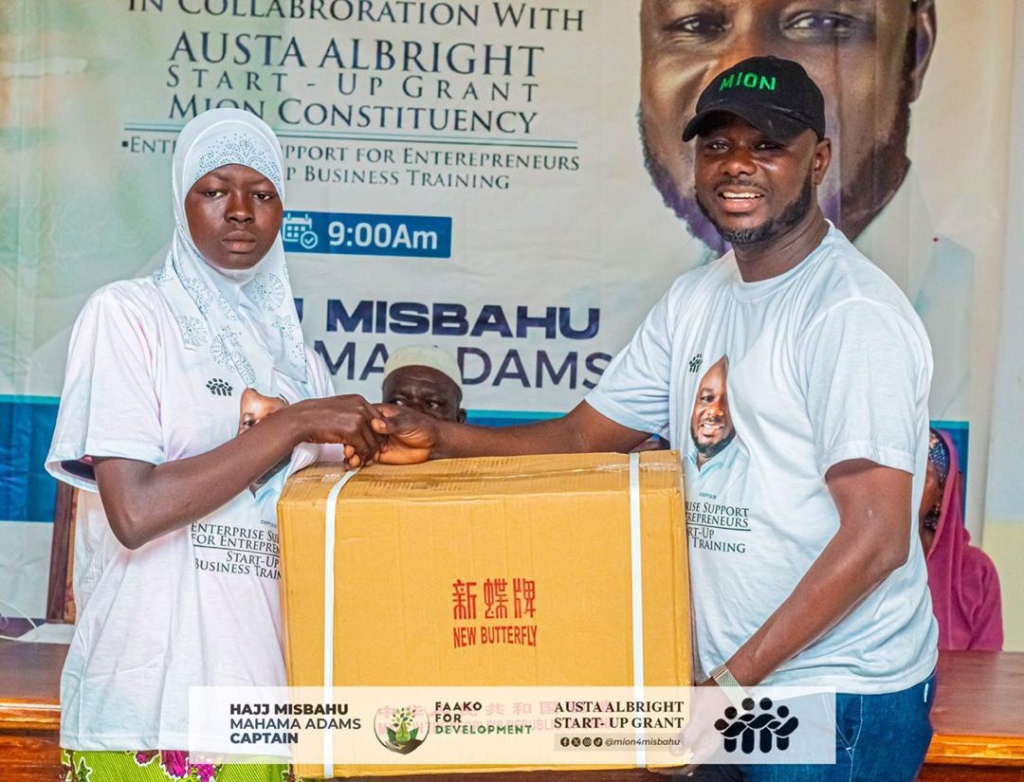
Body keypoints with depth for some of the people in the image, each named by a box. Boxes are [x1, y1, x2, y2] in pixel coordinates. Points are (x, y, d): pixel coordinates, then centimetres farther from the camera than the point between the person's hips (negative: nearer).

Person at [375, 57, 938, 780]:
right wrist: (439, 439, -6)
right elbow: (583, 435, 10)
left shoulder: (852, 313, -17)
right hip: (731, 677, 7)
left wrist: (731, 682, -21)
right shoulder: (696, 299, 8)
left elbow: (875, 540, -21)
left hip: (840, 700, -7)